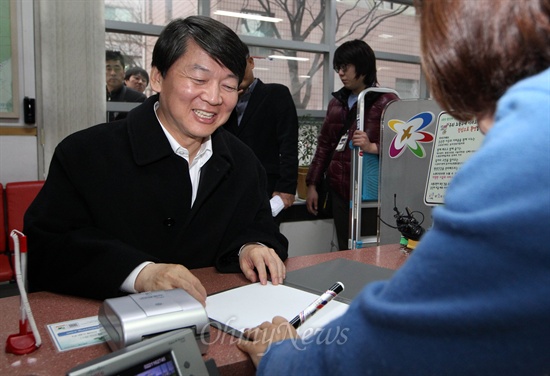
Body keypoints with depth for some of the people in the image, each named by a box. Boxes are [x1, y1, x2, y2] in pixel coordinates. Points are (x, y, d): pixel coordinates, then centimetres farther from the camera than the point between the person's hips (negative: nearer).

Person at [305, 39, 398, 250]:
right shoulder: (337, 102, 17)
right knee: (345, 251, 8)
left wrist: (373, 147, -28)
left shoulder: (386, 102, -3)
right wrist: (312, 185, 14)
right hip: (340, 191, 6)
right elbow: (324, 145, 19)